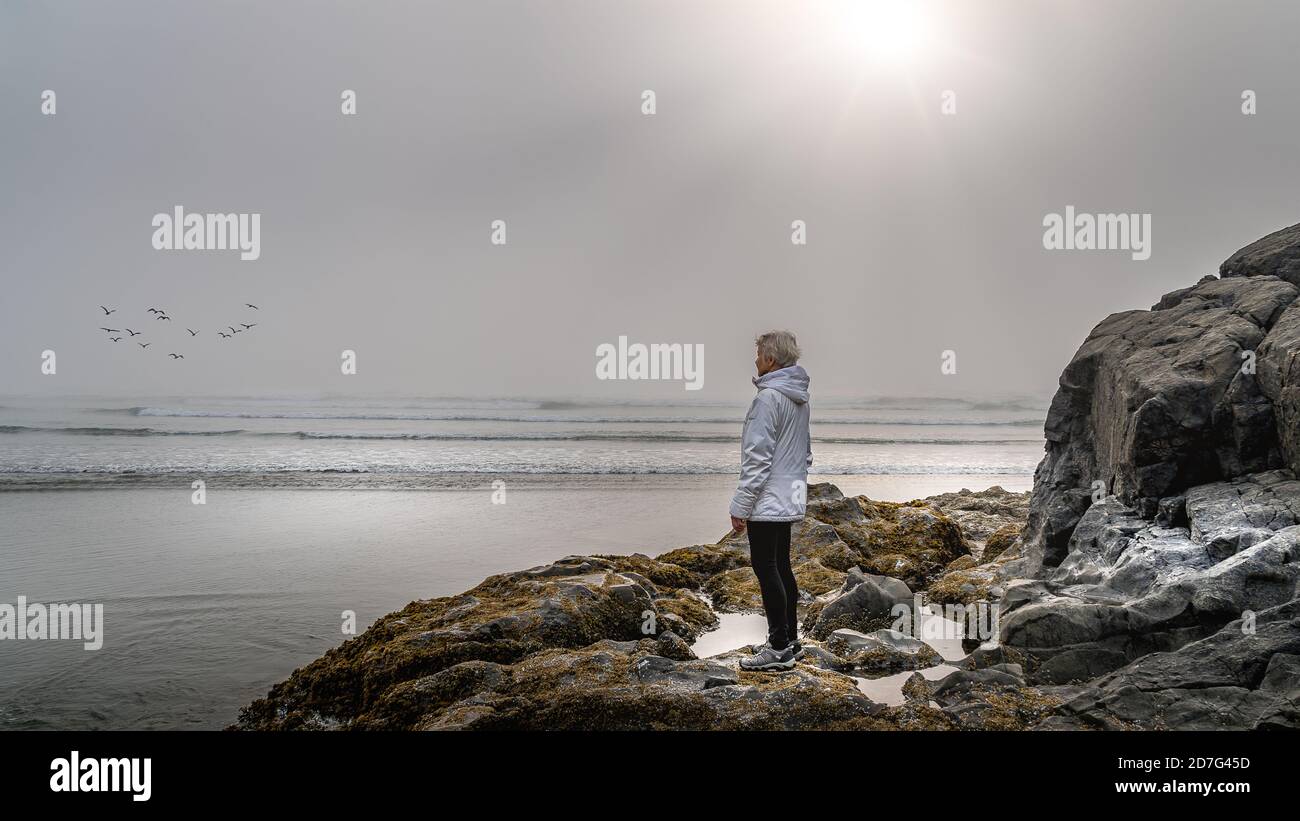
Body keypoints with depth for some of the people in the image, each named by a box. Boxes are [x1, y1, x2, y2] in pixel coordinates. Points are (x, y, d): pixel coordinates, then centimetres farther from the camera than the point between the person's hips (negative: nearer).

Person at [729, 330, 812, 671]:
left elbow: (758, 458, -20)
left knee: (765, 568, -4)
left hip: (767, 500, -9)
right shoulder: (799, 398, 12)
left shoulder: (769, 397, -17)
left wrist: (741, 505, -16)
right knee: (781, 567, 14)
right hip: (790, 499, 9)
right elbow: (806, 452, 20)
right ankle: (790, 641, 21)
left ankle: (779, 648, -1)